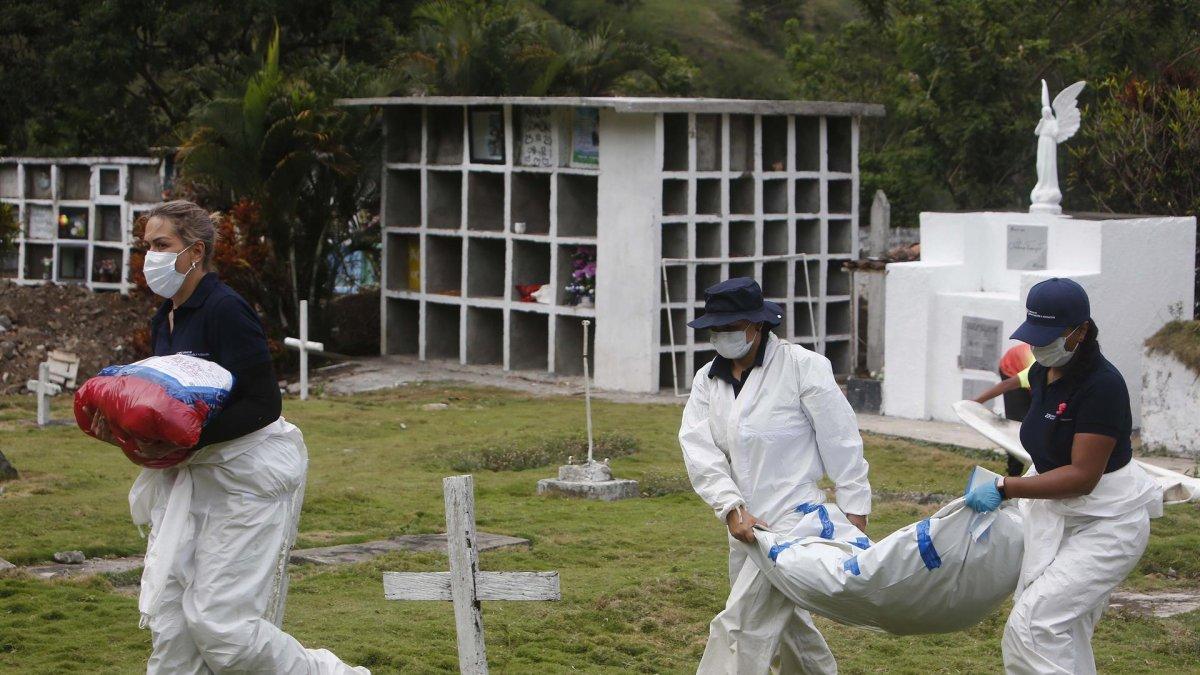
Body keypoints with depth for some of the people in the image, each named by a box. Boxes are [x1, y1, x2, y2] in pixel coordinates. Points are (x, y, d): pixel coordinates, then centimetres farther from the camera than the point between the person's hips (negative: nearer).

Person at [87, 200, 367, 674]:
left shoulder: (225, 310, -17)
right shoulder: (164, 320, 10)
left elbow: (261, 405, -20)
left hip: (252, 474, -9)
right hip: (197, 474, 9)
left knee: (220, 622, -8)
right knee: (169, 613, 4)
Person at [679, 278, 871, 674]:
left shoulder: (802, 366, -10)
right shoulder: (707, 381, 6)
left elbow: (841, 444, -7)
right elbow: (699, 450, -6)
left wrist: (854, 516, -8)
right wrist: (732, 509, -20)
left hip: (792, 519, -7)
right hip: (746, 524, 7)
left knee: (741, 625, -16)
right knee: (785, 625, 22)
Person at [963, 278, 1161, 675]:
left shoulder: (1102, 385, -24)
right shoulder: (1042, 374, 3)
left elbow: (1083, 476, -27)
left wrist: (1006, 489, -31)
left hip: (1108, 522, -9)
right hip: (1060, 515, 9)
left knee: (1034, 623, -18)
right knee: (1065, 634, 13)